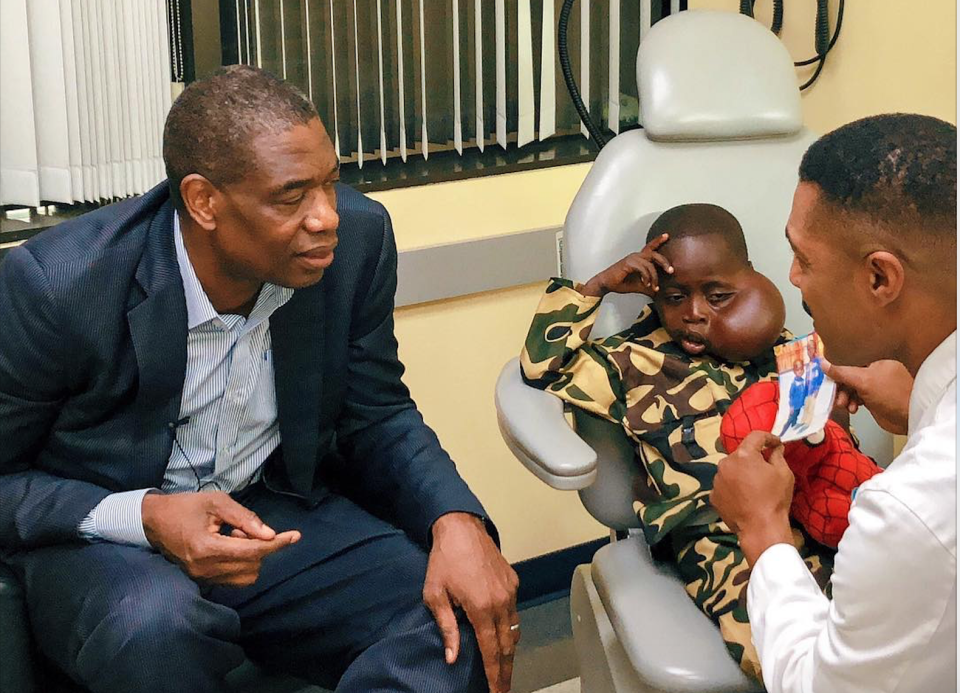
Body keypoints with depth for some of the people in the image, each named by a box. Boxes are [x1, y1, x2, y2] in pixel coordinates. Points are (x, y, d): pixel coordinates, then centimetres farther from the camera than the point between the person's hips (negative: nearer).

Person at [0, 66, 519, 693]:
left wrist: (456, 520, -18)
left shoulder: (357, 237, -11)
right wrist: (143, 518, -28)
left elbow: (377, 415, 3)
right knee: (155, 625, -37)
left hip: (278, 511, 3)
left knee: (464, 627, -21)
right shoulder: (54, 286, -21)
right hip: (99, 535, -3)